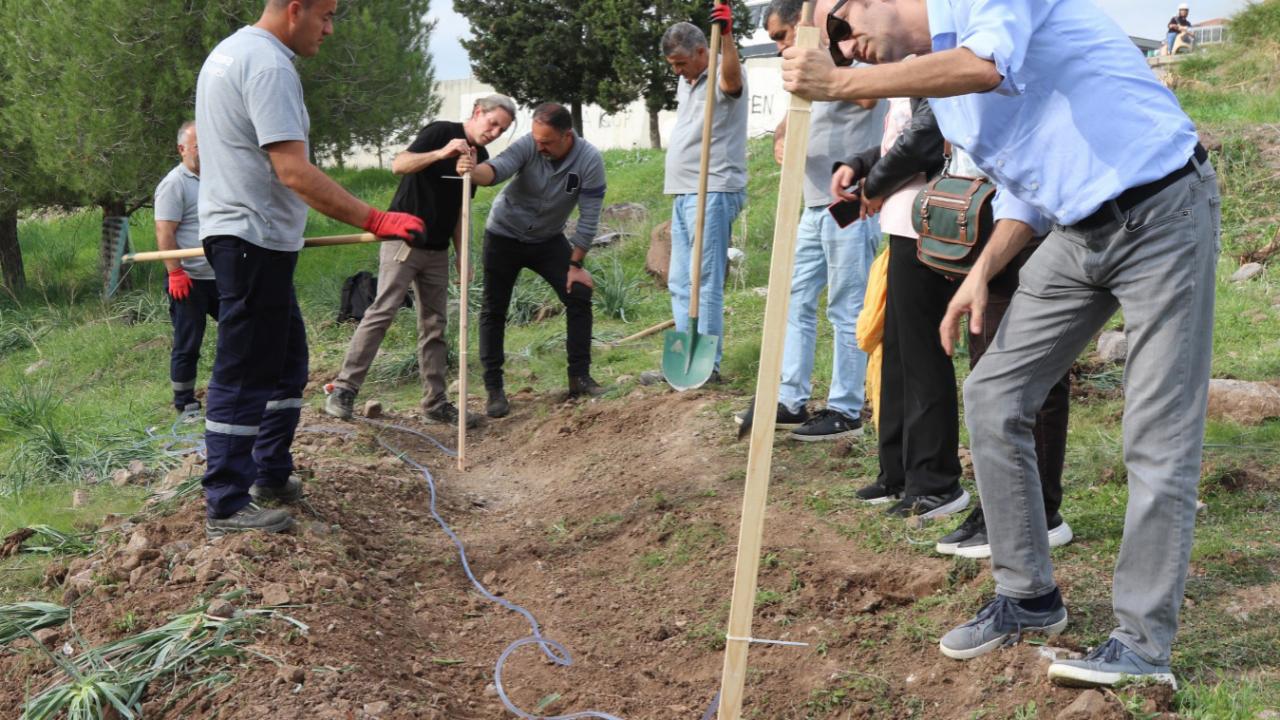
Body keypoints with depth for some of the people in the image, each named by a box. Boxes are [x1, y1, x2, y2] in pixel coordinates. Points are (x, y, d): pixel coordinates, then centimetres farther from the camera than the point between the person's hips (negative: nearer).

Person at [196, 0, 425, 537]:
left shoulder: (229, 51, 16)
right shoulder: (269, 65, -18)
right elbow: (295, 173, -26)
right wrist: (375, 221, -27)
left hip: (238, 233, 11)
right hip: (255, 240, -11)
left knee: (286, 360, 17)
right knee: (244, 374, -6)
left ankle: (271, 476, 26)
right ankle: (226, 506, 0)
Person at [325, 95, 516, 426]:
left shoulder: (480, 157, 12)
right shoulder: (441, 132, -10)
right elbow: (399, 165, -24)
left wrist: (462, 253, 13)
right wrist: (440, 154, -39)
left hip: (437, 250, 7)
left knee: (434, 324, 7)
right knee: (382, 312, -13)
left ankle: (435, 402, 11)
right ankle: (344, 388, -9)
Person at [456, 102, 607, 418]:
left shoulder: (589, 160, -22)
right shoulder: (528, 146, -25)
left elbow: (589, 218, -17)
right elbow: (498, 168, -43)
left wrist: (576, 265, -15)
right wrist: (474, 170, -66)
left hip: (548, 239, 1)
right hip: (505, 236, -1)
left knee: (579, 296, -8)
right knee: (494, 310, -2)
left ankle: (579, 377, 3)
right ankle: (494, 389, 6)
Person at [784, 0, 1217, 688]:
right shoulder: (935, 83, 14)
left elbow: (990, 65, -35)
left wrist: (840, 83, -30)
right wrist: (982, 271, 6)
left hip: (1161, 211, -9)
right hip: (1077, 232, 9)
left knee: (1159, 435, -5)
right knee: (992, 396, 6)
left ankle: (1143, 642, 2)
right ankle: (1028, 596, 18)